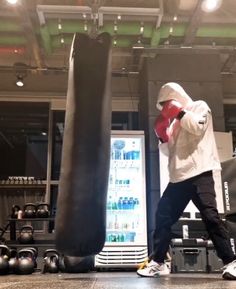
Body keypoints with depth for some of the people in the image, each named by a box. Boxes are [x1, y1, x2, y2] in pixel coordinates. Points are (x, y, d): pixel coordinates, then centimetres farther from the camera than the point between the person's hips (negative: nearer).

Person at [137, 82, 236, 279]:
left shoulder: (200, 106, 7)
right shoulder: (177, 121, 25)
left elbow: (197, 128, -13)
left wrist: (179, 112, -5)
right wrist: (163, 137, 9)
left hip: (198, 173, -7)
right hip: (179, 176, 8)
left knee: (210, 215, -12)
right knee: (163, 216, 5)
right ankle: (158, 262, 14)